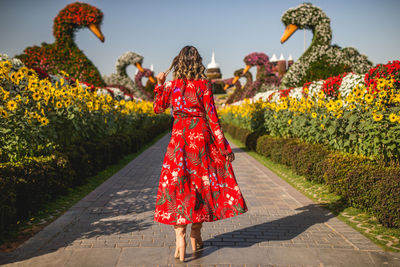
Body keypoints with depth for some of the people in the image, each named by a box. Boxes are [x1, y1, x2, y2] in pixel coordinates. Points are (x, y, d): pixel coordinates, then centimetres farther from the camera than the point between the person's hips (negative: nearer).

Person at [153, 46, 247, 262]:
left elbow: (157, 108, 17)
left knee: (178, 182, 2)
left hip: (179, 135, 1)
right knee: (201, 181, 11)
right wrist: (225, 147, -3)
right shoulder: (204, 85, -4)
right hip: (202, 136, -1)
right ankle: (196, 233, 21)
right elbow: (211, 117, -7)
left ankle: (180, 235, -12)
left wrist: (159, 84, 26)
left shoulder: (171, 85, 2)